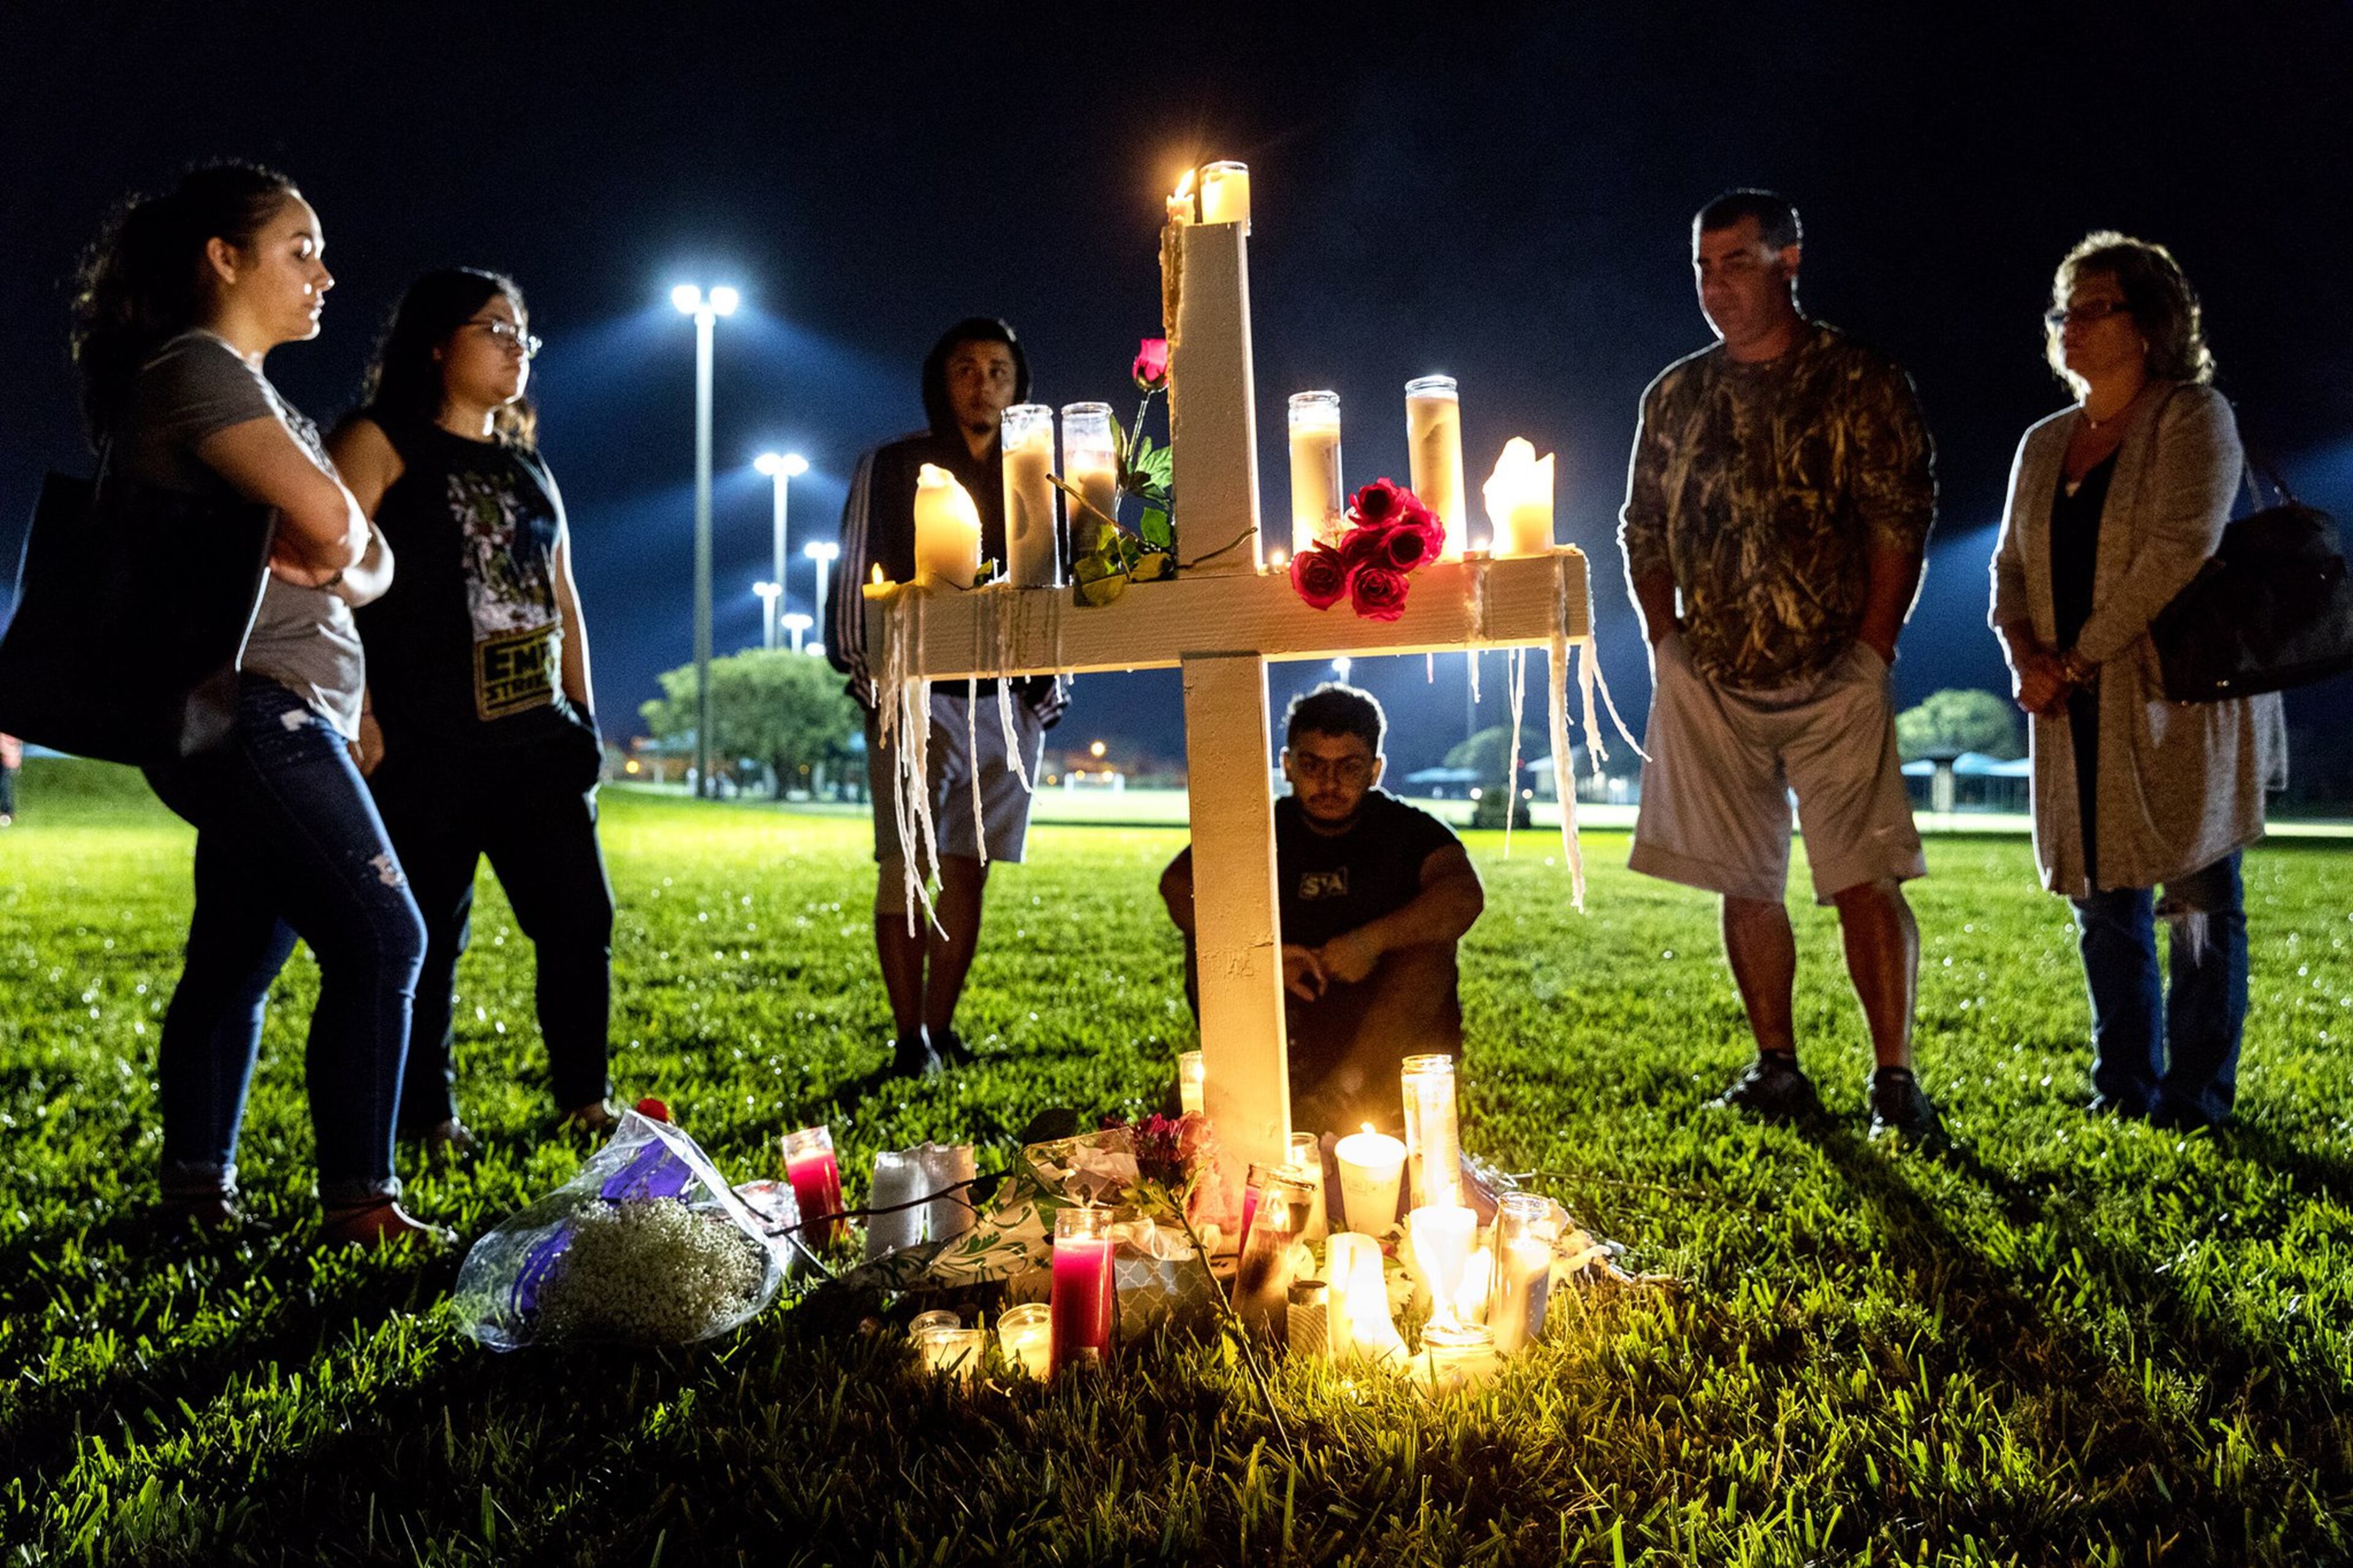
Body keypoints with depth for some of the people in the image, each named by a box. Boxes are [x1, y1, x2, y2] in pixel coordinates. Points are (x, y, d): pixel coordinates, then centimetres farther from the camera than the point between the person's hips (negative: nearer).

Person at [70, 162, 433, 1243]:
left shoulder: (247, 387, 22)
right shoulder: (197, 371, -9)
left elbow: (371, 562, 17)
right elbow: (332, 523, -23)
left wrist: (336, 569, -5)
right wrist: (329, 546, 0)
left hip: (264, 716, 10)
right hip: (252, 706, -10)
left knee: (238, 955, 12)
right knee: (380, 941, -11)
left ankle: (195, 1192, 20)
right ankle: (360, 1202, -6)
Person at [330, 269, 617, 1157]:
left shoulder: (528, 470, 20)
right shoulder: (379, 444, 0)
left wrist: (582, 715, 15)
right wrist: (356, 711, -17)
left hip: (535, 737, 6)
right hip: (425, 744, -6)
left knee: (580, 917, 4)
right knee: (428, 935, 0)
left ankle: (584, 1099, 15)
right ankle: (429, 1120, 14)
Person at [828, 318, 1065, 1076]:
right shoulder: (889, 467, 6)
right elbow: (852, 579, 4)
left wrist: (1049, 687, 9)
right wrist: (868, 678, -5)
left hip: (1008, 700, 3)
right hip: (916, 696, -3)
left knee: (969, 869, 5)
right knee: (906, 867, -7)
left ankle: (941, 1028, 13)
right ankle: (910, 1038, -1)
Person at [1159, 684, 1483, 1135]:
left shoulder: (1406, 828, 2)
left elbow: (1466, 896, -19)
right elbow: (1177, 884, -14)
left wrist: (1372, 940, -32)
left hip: (1394, 1030, -1)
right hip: (1285, 1025, 1)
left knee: (1430, 940, -24)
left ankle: (1345, 1090, -36)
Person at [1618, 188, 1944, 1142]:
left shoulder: (1861, 384, -1)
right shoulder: (1675, 398, 10)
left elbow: (1901, 526, -5)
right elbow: (1642, 532, 15)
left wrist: (1872, 652, -10)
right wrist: (1666, 645, 7)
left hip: (1833, 681, -3)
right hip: (1709, 686, 4)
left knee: (1865, 883, -6)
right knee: (1746, 886, 8)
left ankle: (1894, 1080, 5)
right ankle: (1778, 1072, 19)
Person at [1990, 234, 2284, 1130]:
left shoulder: (2194, 417, -4)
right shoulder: (2045, 444, 15)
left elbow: (2178, 551, -16)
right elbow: (2012, 567, 14)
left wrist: (2077, 660, -16)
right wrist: (2025, 654, -5)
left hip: (2182, 695, -6)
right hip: (2082, 717, 6)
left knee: (2199, 903, 0)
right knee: (2104, 904, 9)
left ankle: (2196, 1105, 8)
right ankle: (2123, 1097, 18)